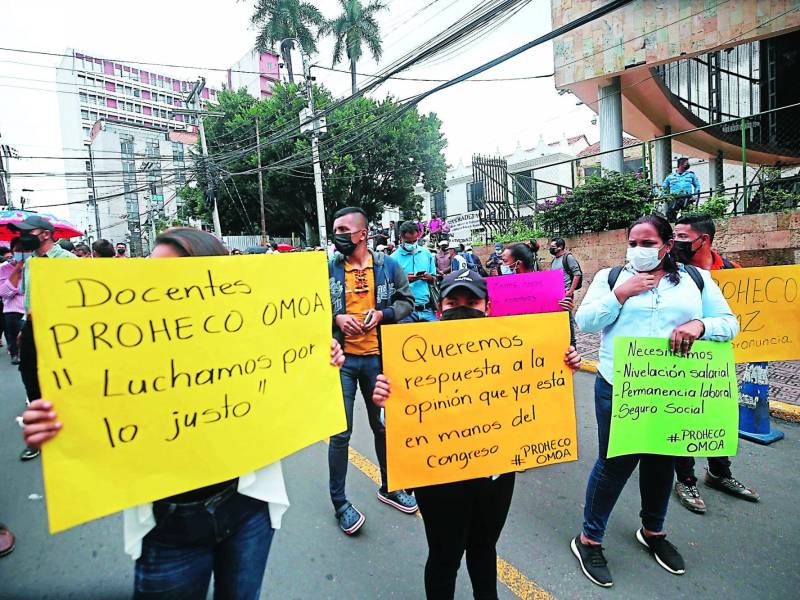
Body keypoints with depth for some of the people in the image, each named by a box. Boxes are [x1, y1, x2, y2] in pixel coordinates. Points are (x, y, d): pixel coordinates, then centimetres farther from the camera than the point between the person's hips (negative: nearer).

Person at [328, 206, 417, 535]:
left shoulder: (387, 266, 0)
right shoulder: (327, 269, -1)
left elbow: (407, 301, 6)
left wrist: (382, 314, -11)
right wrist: (336, 318, -14)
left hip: (377, 358, 2)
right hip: (341, 359, -1)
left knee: (384, 426, 16)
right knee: (340, 432, 2)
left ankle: (389, 487, 38)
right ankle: (340, 503, 20)